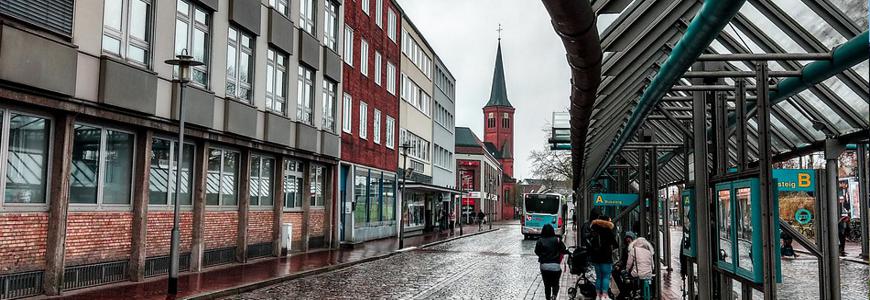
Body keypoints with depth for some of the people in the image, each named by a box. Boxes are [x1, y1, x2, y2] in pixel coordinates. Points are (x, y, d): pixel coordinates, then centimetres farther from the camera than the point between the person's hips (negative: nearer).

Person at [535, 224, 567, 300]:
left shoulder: (540, 241, -2)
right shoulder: (557, 240, -4)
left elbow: (536, 252, 2)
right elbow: (563, 250, -4)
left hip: (544, 266, 1)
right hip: (555, 265, -1)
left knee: (547, 285, 14)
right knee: (555, 284, 10)